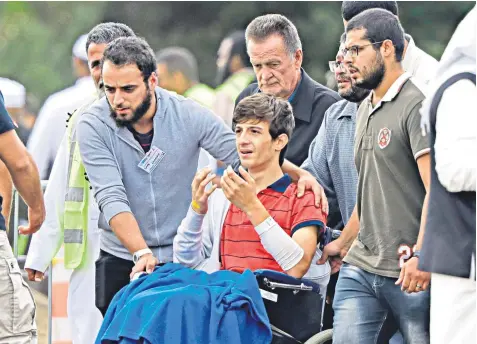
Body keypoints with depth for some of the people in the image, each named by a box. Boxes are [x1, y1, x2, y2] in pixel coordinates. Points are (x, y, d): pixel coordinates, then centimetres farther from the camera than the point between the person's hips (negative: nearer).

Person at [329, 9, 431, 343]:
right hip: (360, 267, 8)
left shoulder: (416, 105, -10)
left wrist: (421, 256, -25)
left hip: (409, 271, -8)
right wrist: (342, 245, 27)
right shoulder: (366, 109, 18)